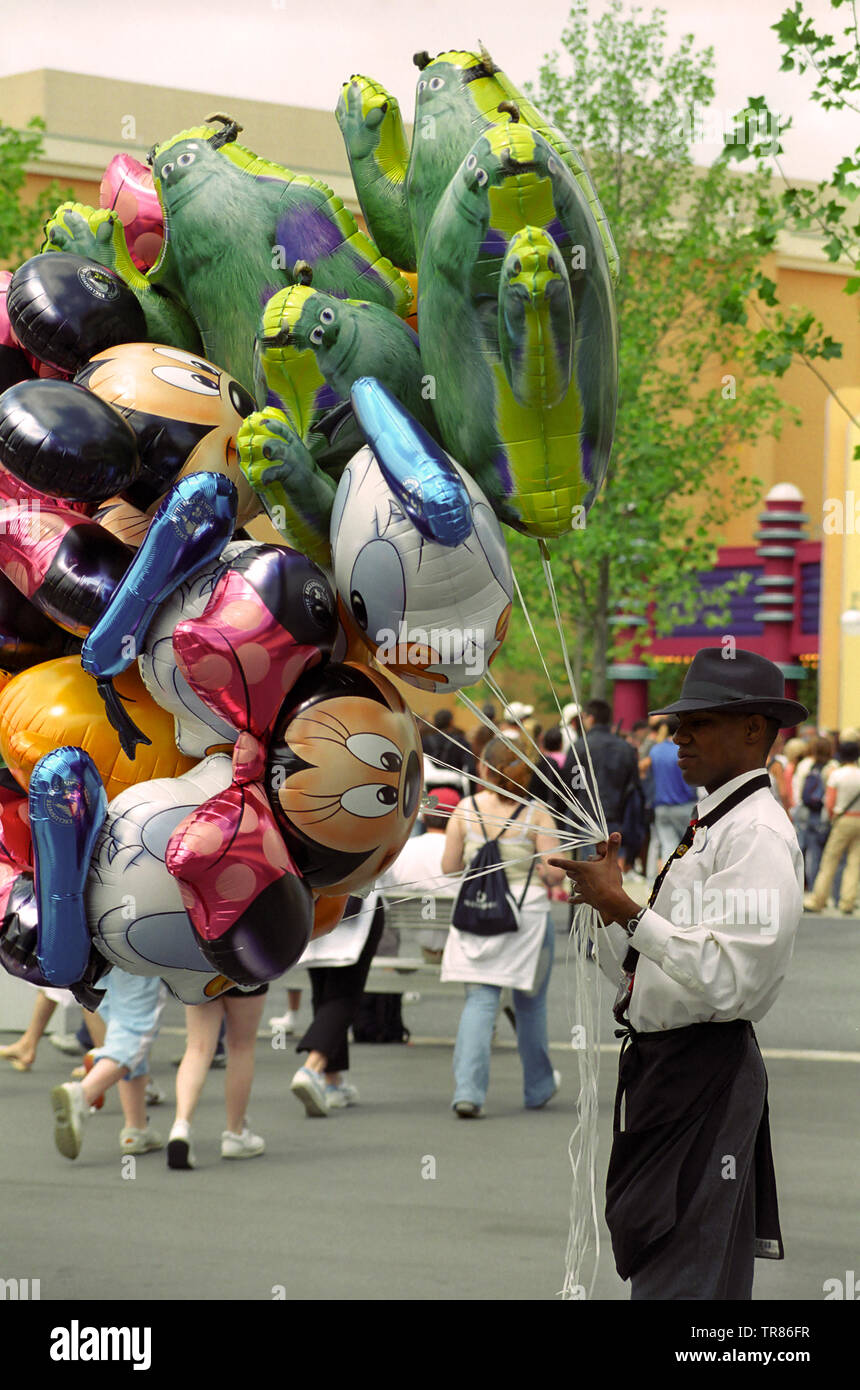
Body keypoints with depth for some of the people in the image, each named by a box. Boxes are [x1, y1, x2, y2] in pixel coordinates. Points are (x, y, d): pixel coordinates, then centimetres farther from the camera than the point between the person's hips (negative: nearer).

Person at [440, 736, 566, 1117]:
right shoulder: (536, 813, -5)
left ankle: (468, 1090, -18)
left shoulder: (464, 810, -1)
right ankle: (538, 1088, 32)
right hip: (527, 911, 0)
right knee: (529, 1003, 16)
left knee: (479, 1001, -1)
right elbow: (554, 872, -8)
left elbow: (449, 868, 3)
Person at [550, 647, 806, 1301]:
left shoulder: (759, 834, -13)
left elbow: (727, 978, -24)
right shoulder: (707, 827, 18)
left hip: (706, 1070, -10)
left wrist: (626, 910, -22)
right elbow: (641, 973, 21)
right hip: (658, 1063, 10)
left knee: (683, 1279, -10)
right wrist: (608, 898, 5)